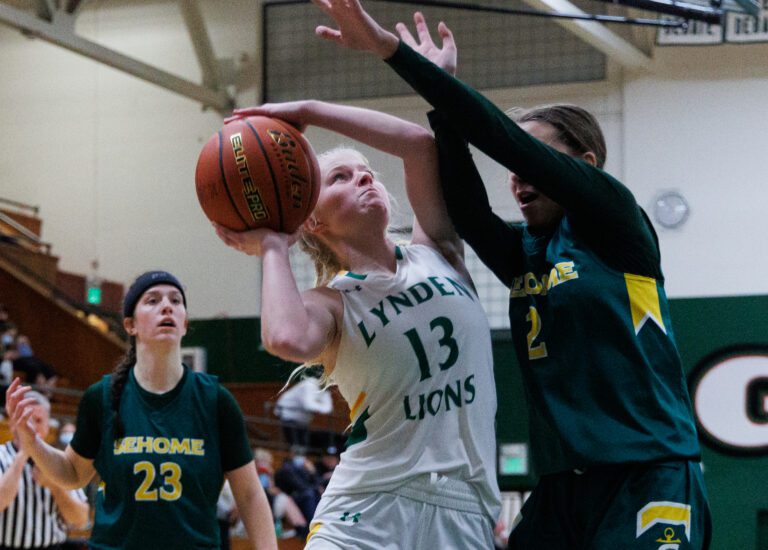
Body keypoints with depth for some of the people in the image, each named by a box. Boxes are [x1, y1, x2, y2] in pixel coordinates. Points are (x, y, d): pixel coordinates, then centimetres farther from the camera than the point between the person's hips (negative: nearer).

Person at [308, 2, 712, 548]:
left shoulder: (613, 222, 0)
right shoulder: (524, 253, 16)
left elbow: (505, 139, -9)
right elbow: (467, 208, -5)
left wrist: (394, 49, -12)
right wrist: (443, 99, -13)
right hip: (563, 485, 6)